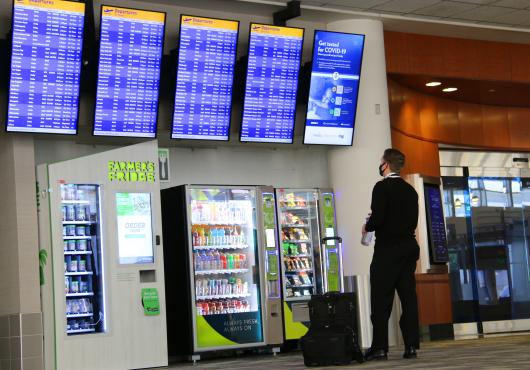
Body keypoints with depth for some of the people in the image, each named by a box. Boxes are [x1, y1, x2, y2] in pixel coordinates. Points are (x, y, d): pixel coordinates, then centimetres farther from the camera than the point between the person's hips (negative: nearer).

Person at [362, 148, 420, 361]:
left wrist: (367, 227, 1)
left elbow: (378, 217, -17)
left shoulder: (382, 187, -10)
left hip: (387, 249, -6)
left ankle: (379, 347, -5)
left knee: (381, 299, -4)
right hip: (408, 247, 7)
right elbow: (413, 221, 12)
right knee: (408, 297, 5)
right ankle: (411, 345, 3)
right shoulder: (410, 190, 11)